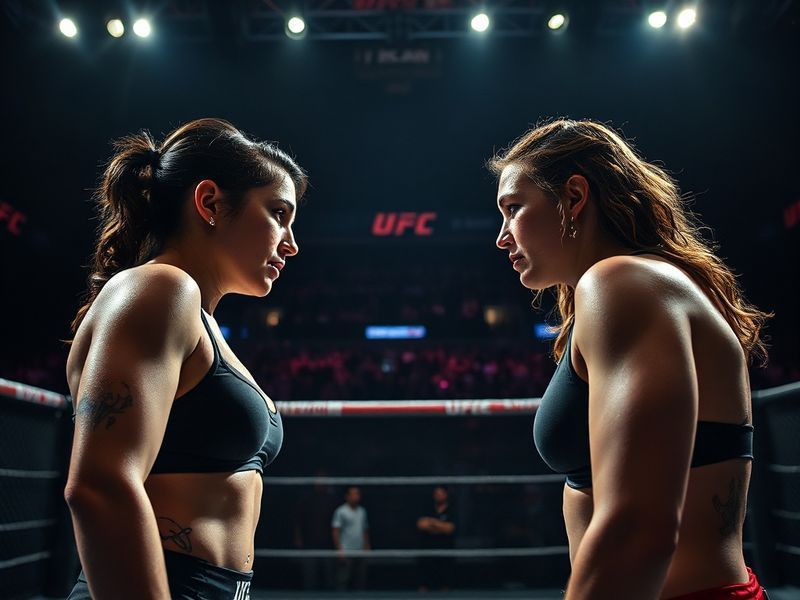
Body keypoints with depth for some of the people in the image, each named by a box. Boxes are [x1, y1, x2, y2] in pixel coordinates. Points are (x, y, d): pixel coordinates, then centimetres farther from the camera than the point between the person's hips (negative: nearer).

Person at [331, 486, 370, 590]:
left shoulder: (362, 511, 13)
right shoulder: (341, 512, -6)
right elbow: (335, 532, -9)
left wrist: (367, 547, 12)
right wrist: (339, 550, -15)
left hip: (360, 553, 6)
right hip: (346, 554, -6)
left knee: (360, 583, 7)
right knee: (343, 581, -6)